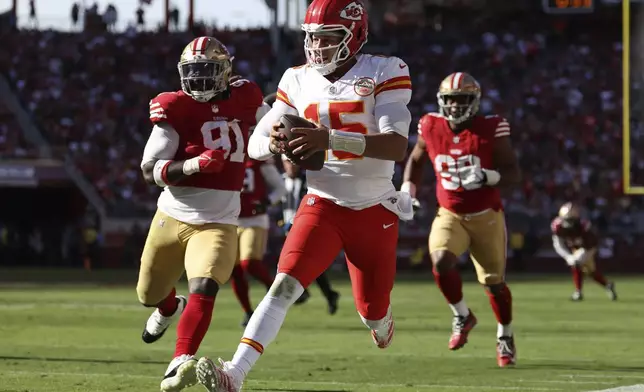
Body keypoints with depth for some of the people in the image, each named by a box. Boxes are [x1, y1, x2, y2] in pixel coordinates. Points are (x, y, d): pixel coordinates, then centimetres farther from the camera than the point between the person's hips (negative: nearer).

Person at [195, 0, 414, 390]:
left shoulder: (383, 73, -12)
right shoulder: (299, 81, 0)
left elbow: (398, 146, -24)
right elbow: (255, 145, 1)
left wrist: (331, 139, -36)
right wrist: (273, 143, -25)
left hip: (374, 210, -1)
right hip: (322, 204, 1)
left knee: (373, 311, 11)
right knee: (285, 284, -20)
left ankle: (381, 318, 50)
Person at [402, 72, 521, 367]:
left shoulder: (491, 130, -15)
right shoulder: (431, 128, -5)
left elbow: (514, 174, -15)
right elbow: (416, 160, 16)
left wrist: (487, 176, -34)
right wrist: (408, 187, 1)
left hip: (486, 217, -1)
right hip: (449, 215, 1)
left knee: (494, 282, 6)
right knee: (441, 262, -26)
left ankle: (505, 337, 33)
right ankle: (462, 316, 2)